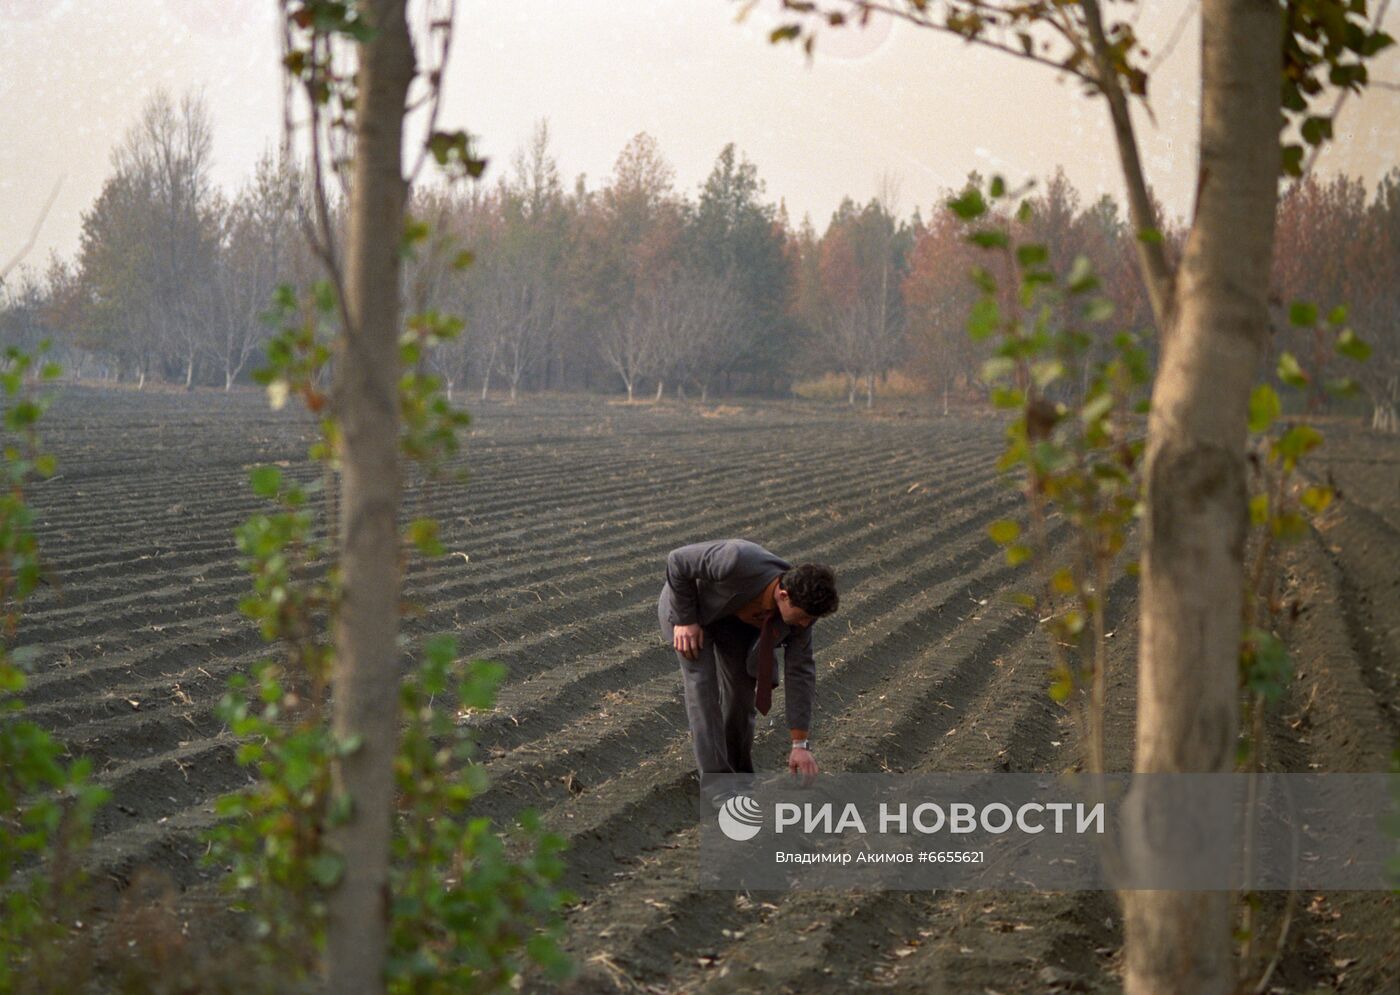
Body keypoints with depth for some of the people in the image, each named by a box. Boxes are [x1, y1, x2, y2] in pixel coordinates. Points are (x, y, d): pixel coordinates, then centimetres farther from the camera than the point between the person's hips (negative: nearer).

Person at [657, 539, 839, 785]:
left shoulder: (800, 604, -26)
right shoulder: (738, 562, -45)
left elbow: (800, 673, -18)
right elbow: (678, 560, -29)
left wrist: (800, 745, -18)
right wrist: (685, 620, -24)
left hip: (734, 614, 5)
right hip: (690, 603, -4)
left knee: (742, 689, -2)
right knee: (702, 687, -16)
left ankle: (739, 771, 17)